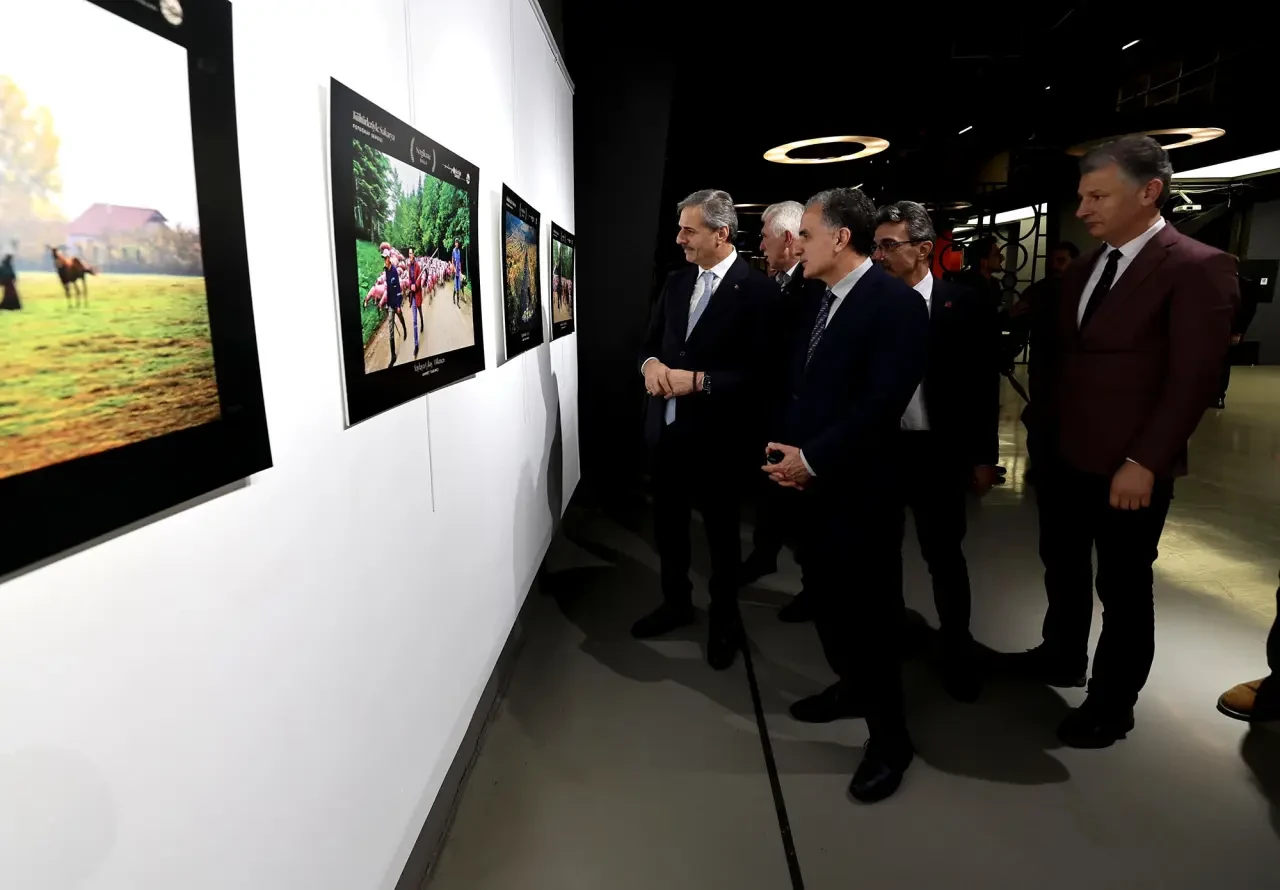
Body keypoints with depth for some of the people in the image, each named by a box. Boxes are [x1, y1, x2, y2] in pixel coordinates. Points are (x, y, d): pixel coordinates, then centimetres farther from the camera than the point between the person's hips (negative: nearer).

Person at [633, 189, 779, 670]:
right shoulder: (676, 281, 7)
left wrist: (698, 380, -23)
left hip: (716, 434, -6)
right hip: (667, 428, 6)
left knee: (721, 532, 13)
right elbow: (651, 340, 13)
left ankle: (724, 620, 34)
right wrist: (651, 363, -9)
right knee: (667, 522, 18)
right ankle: (676, 602, 40)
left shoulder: (757, 289, -14)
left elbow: (760, 373, -17)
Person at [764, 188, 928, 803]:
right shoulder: (820, 301, 11)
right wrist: (788, 449, -2)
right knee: (826, 598, 19)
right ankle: (851, 688, 42)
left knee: (869, 610, 4)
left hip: (860, 488, -8)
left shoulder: (896, 303, -14)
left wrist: (811, 458, -17)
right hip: (811, 480, 8)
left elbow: (881, 403, -22)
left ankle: (889, 737, 22)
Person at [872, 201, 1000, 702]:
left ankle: (956, 647, 30)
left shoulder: (962, 305, -6)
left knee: (944, 555, 9)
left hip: (937, 451, -2)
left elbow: (984, 385, -2)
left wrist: (984, 456, -2)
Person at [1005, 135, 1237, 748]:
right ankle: (1062, 657, 42)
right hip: (1063, 456, 7)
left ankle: (1112, 702, 28)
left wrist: (1143, 463, -19)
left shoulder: (1197, 267, -12)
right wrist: (1045, 427, 7)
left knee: (1123, 589, 9)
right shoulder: (1082, 272, 11)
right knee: (1062, 568, 20)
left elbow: (1193, 378, -16)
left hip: (1127, 468, -7)